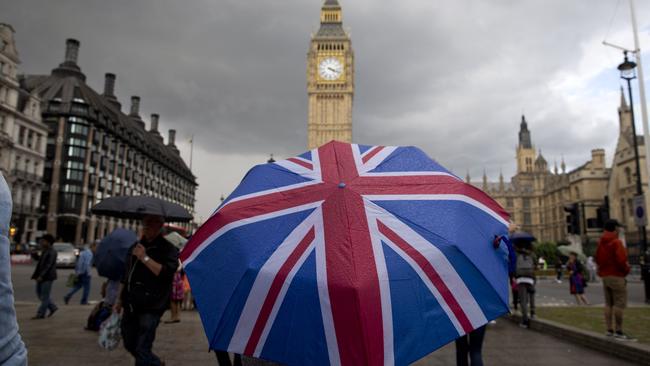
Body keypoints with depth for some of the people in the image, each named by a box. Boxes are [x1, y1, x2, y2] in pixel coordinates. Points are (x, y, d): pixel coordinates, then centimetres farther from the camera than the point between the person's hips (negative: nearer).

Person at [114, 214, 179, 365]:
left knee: (142, 349, -9)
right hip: (131, 305, 7)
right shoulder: (135, 247, 14)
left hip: (150, 307, -7)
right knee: (130, 344, 17)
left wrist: (145, 258, -21)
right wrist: (120, 299, 20)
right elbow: (126, 276, 22)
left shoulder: (168, 249, -6)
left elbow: (166, 273, -21)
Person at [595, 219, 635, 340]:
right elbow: (621, 260, -19)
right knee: (620, 303, -6)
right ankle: (618, 331, -7)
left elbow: (598, 259, 16)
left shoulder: (601, 242, 13)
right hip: (616, 276, -8)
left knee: (609, 303, 11)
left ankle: (609, 330, 12)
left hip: (604, 275, 8)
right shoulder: (616, 242, -13)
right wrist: (627, 269, -3)